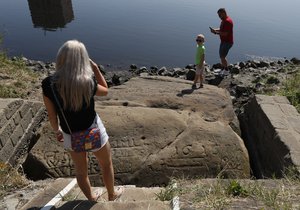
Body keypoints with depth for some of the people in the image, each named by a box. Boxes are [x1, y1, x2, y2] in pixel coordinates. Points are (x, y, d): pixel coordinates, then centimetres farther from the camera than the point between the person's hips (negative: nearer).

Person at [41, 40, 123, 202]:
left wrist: (57, 131, 13)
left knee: (80, 171, 27)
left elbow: (51, 115, -6)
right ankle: (112, 194, 49)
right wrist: (95, 68, -9)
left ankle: (92, 199, 52)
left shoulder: (48, 84, -19)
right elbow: (105, 91, -3)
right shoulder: (88, 82, -27)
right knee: (106, 164, 26)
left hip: (70, 135, 3)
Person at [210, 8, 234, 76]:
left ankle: (226, 71, 3)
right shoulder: (223, 20, 10)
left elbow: (225, 34, -27)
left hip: (227, 42, -10)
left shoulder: (227, 21, -22)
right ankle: (223, 69, 31)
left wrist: (216, 32, -20)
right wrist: (215, 30, 1)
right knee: (221, 55, 17)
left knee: (222, 57, -10)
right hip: (223, 41, 10)